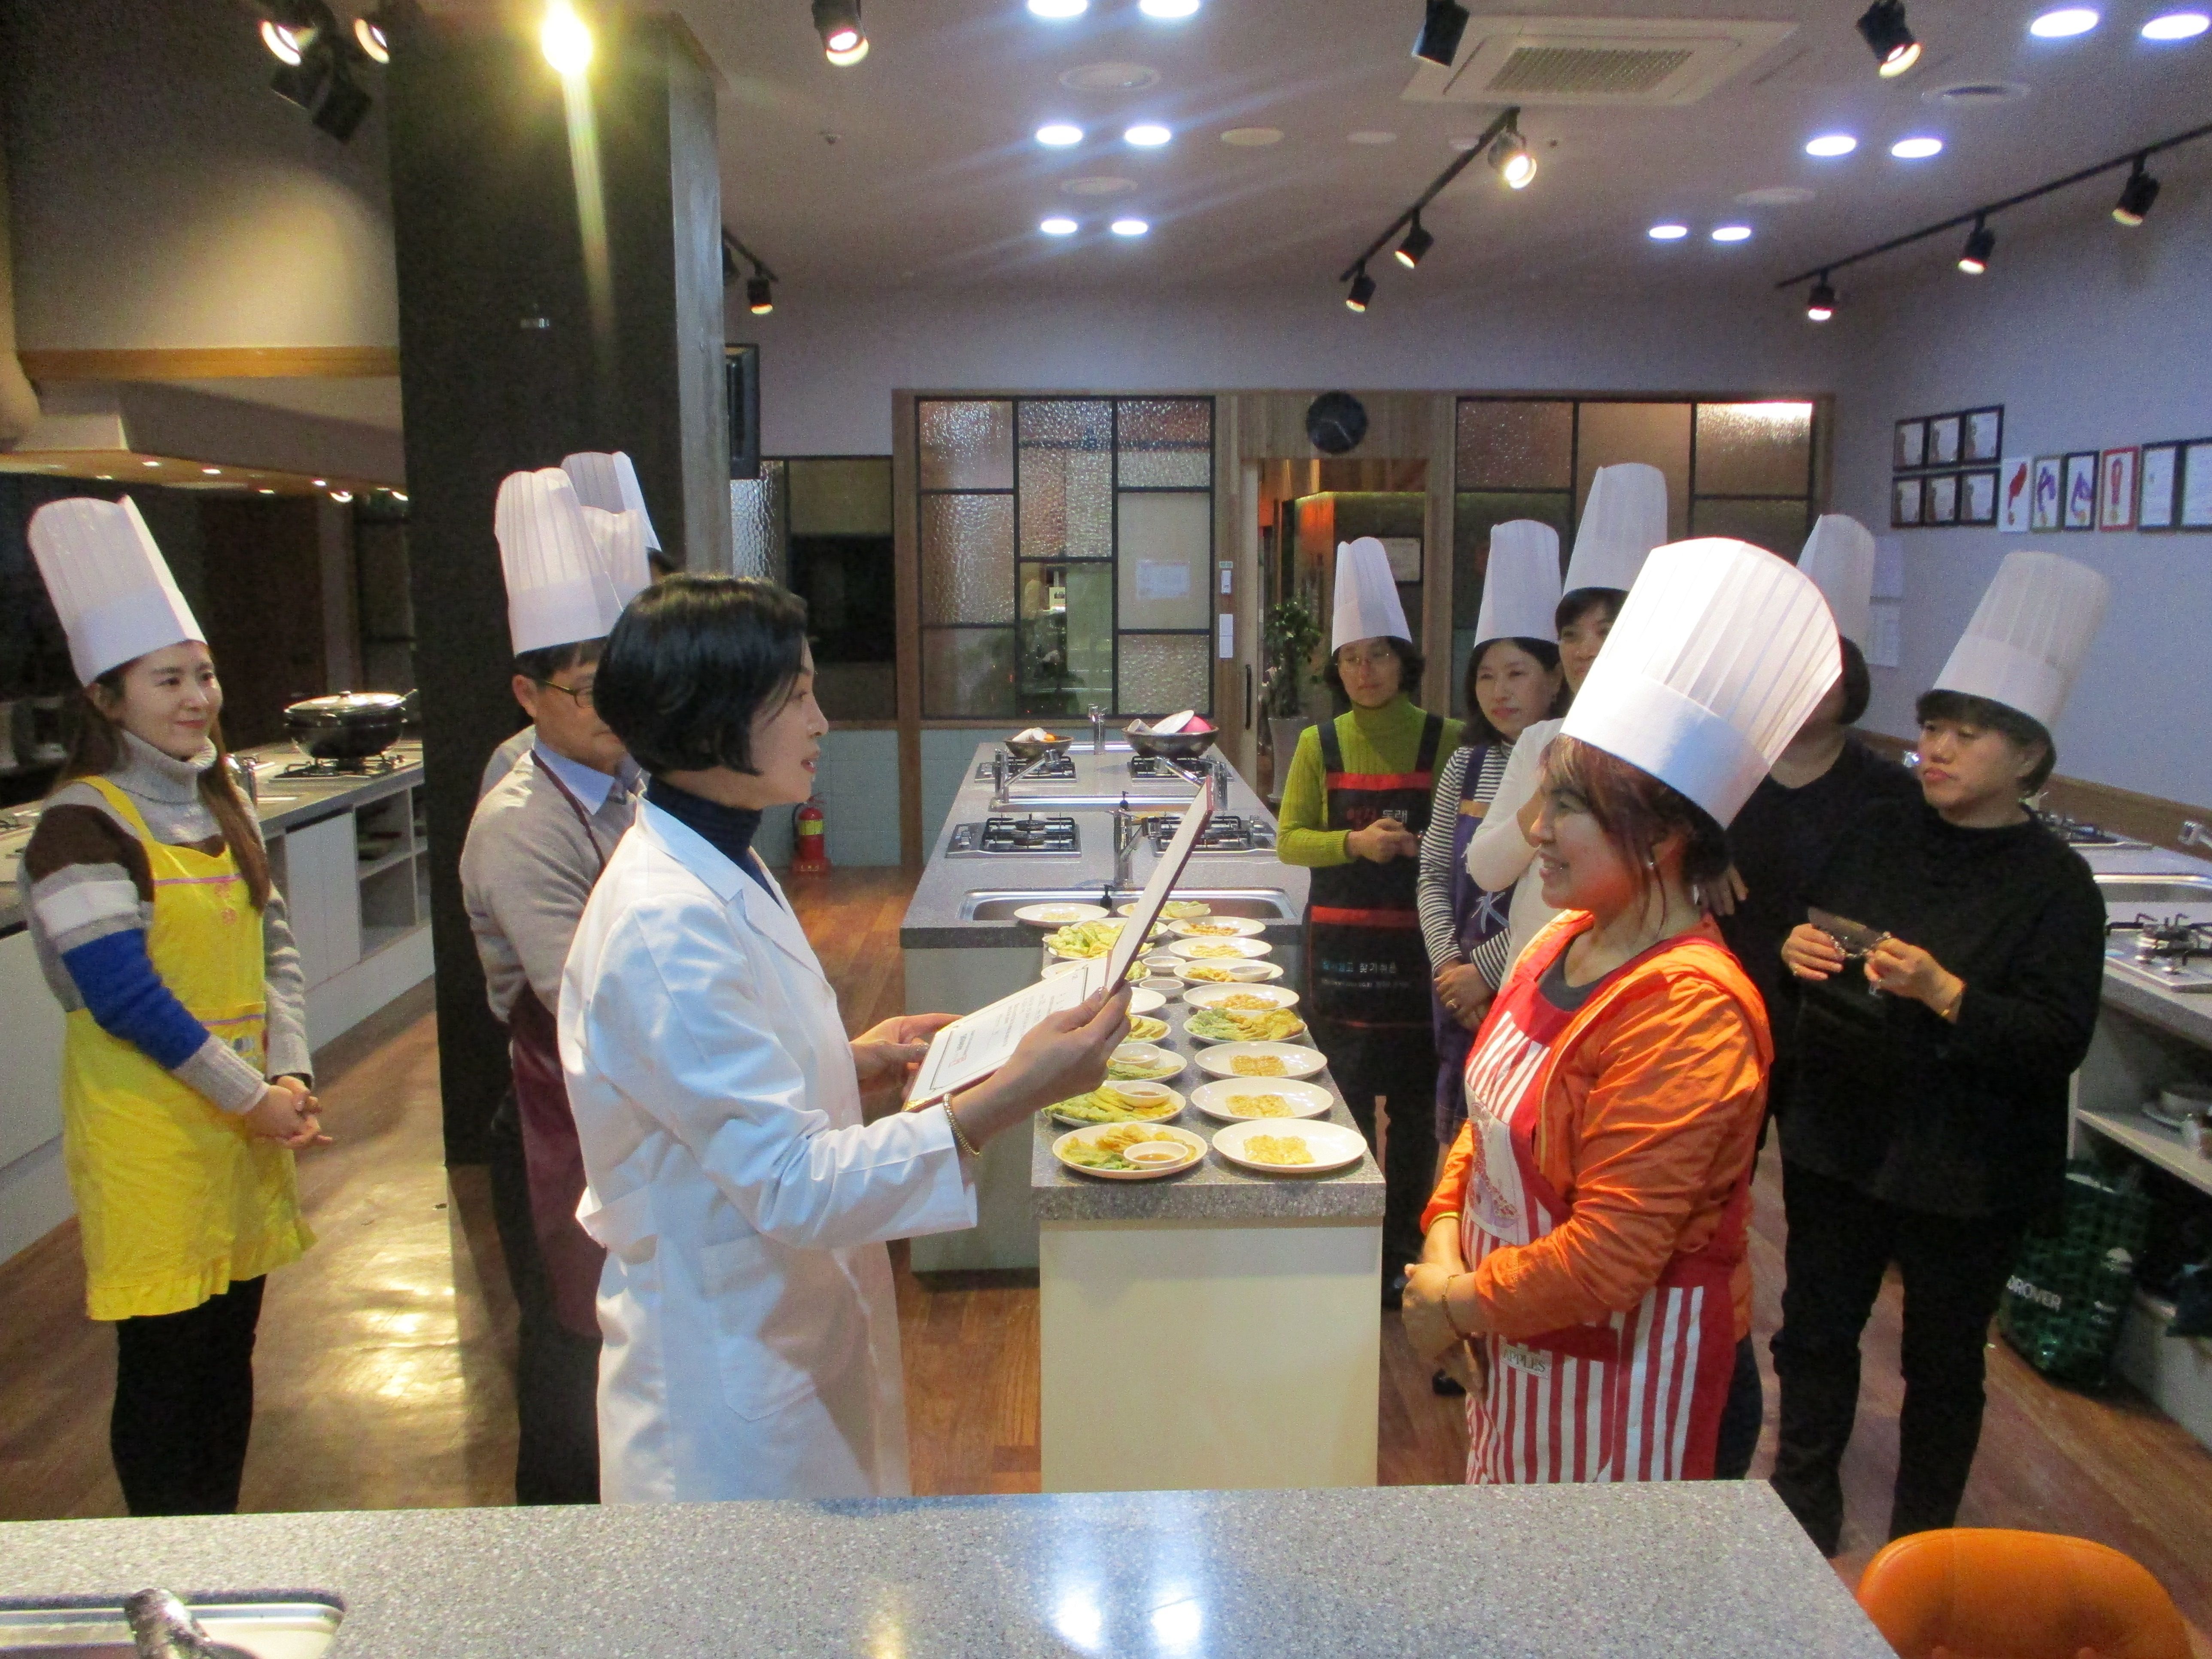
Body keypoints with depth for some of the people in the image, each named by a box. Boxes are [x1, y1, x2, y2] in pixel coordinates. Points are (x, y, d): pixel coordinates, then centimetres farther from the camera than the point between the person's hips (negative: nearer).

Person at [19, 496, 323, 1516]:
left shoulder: (219, 806, 11)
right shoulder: (83, 827, -12)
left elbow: (273, 947, 12)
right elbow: (121, 996, -17)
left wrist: (290, 1074, -1)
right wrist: (248, 1097, -14)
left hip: (247, 1119, 7)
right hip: (146, 1135, -7)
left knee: (231, 1347, 15)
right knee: (163, 1368, 3)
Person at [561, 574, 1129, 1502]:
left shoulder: (719, 870, 5)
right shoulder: (664, 928, -27)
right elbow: (790, 1183, -30)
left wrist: (856, 1064, 3)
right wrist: (1013, 1096, -35)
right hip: (729, 1399, -9)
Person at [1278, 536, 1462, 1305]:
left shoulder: (1445, 740, 0)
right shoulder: (1319, 745, 4)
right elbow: (1289, 840, 2)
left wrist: (1421, 846, -16)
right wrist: (1354, 843, -14)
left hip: (1417, 940, -1)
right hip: (1341, 943, 1)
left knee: (1414, 1099, 4)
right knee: (1345, 1096, 5)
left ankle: (1402, 1248, 19)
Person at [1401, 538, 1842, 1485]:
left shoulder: (1687, 1011, -26)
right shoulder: (1570, 939, 1)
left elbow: (1609, 1254, -26)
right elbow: (1493, 1112, 10)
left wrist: (1456, 1303, -13)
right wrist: (1443, 1247, -4)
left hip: (1635, 1388, -8)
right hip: (1520, 1356, 8)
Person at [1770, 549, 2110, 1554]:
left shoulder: (2055, 884, -11)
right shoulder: (1880, 836, 3)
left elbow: (2061, 1041, -17)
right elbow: (1802, 932, 12)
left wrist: (1944, 994, -29)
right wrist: (1793, 952, -11)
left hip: (1965, 1168, -4)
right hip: (1839, 1135, 4)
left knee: (1943, 1358, 13)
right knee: (1815, 1329, 14)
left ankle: (1921, 1544, 35)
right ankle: (1803, 1505, 36)